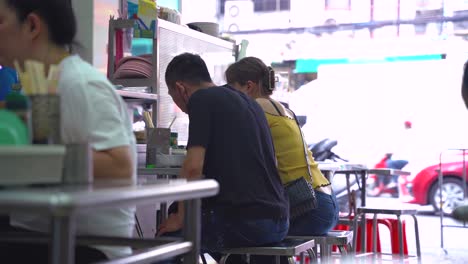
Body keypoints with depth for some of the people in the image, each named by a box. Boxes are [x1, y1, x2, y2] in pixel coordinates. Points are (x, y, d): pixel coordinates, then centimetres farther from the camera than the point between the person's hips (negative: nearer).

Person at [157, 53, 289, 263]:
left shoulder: (202, 99, -6)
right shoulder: (248, 102, 18)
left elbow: (193, 168, -15)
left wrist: (180, 219, -3)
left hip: (244, 220, -8)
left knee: (167, 239, 13)